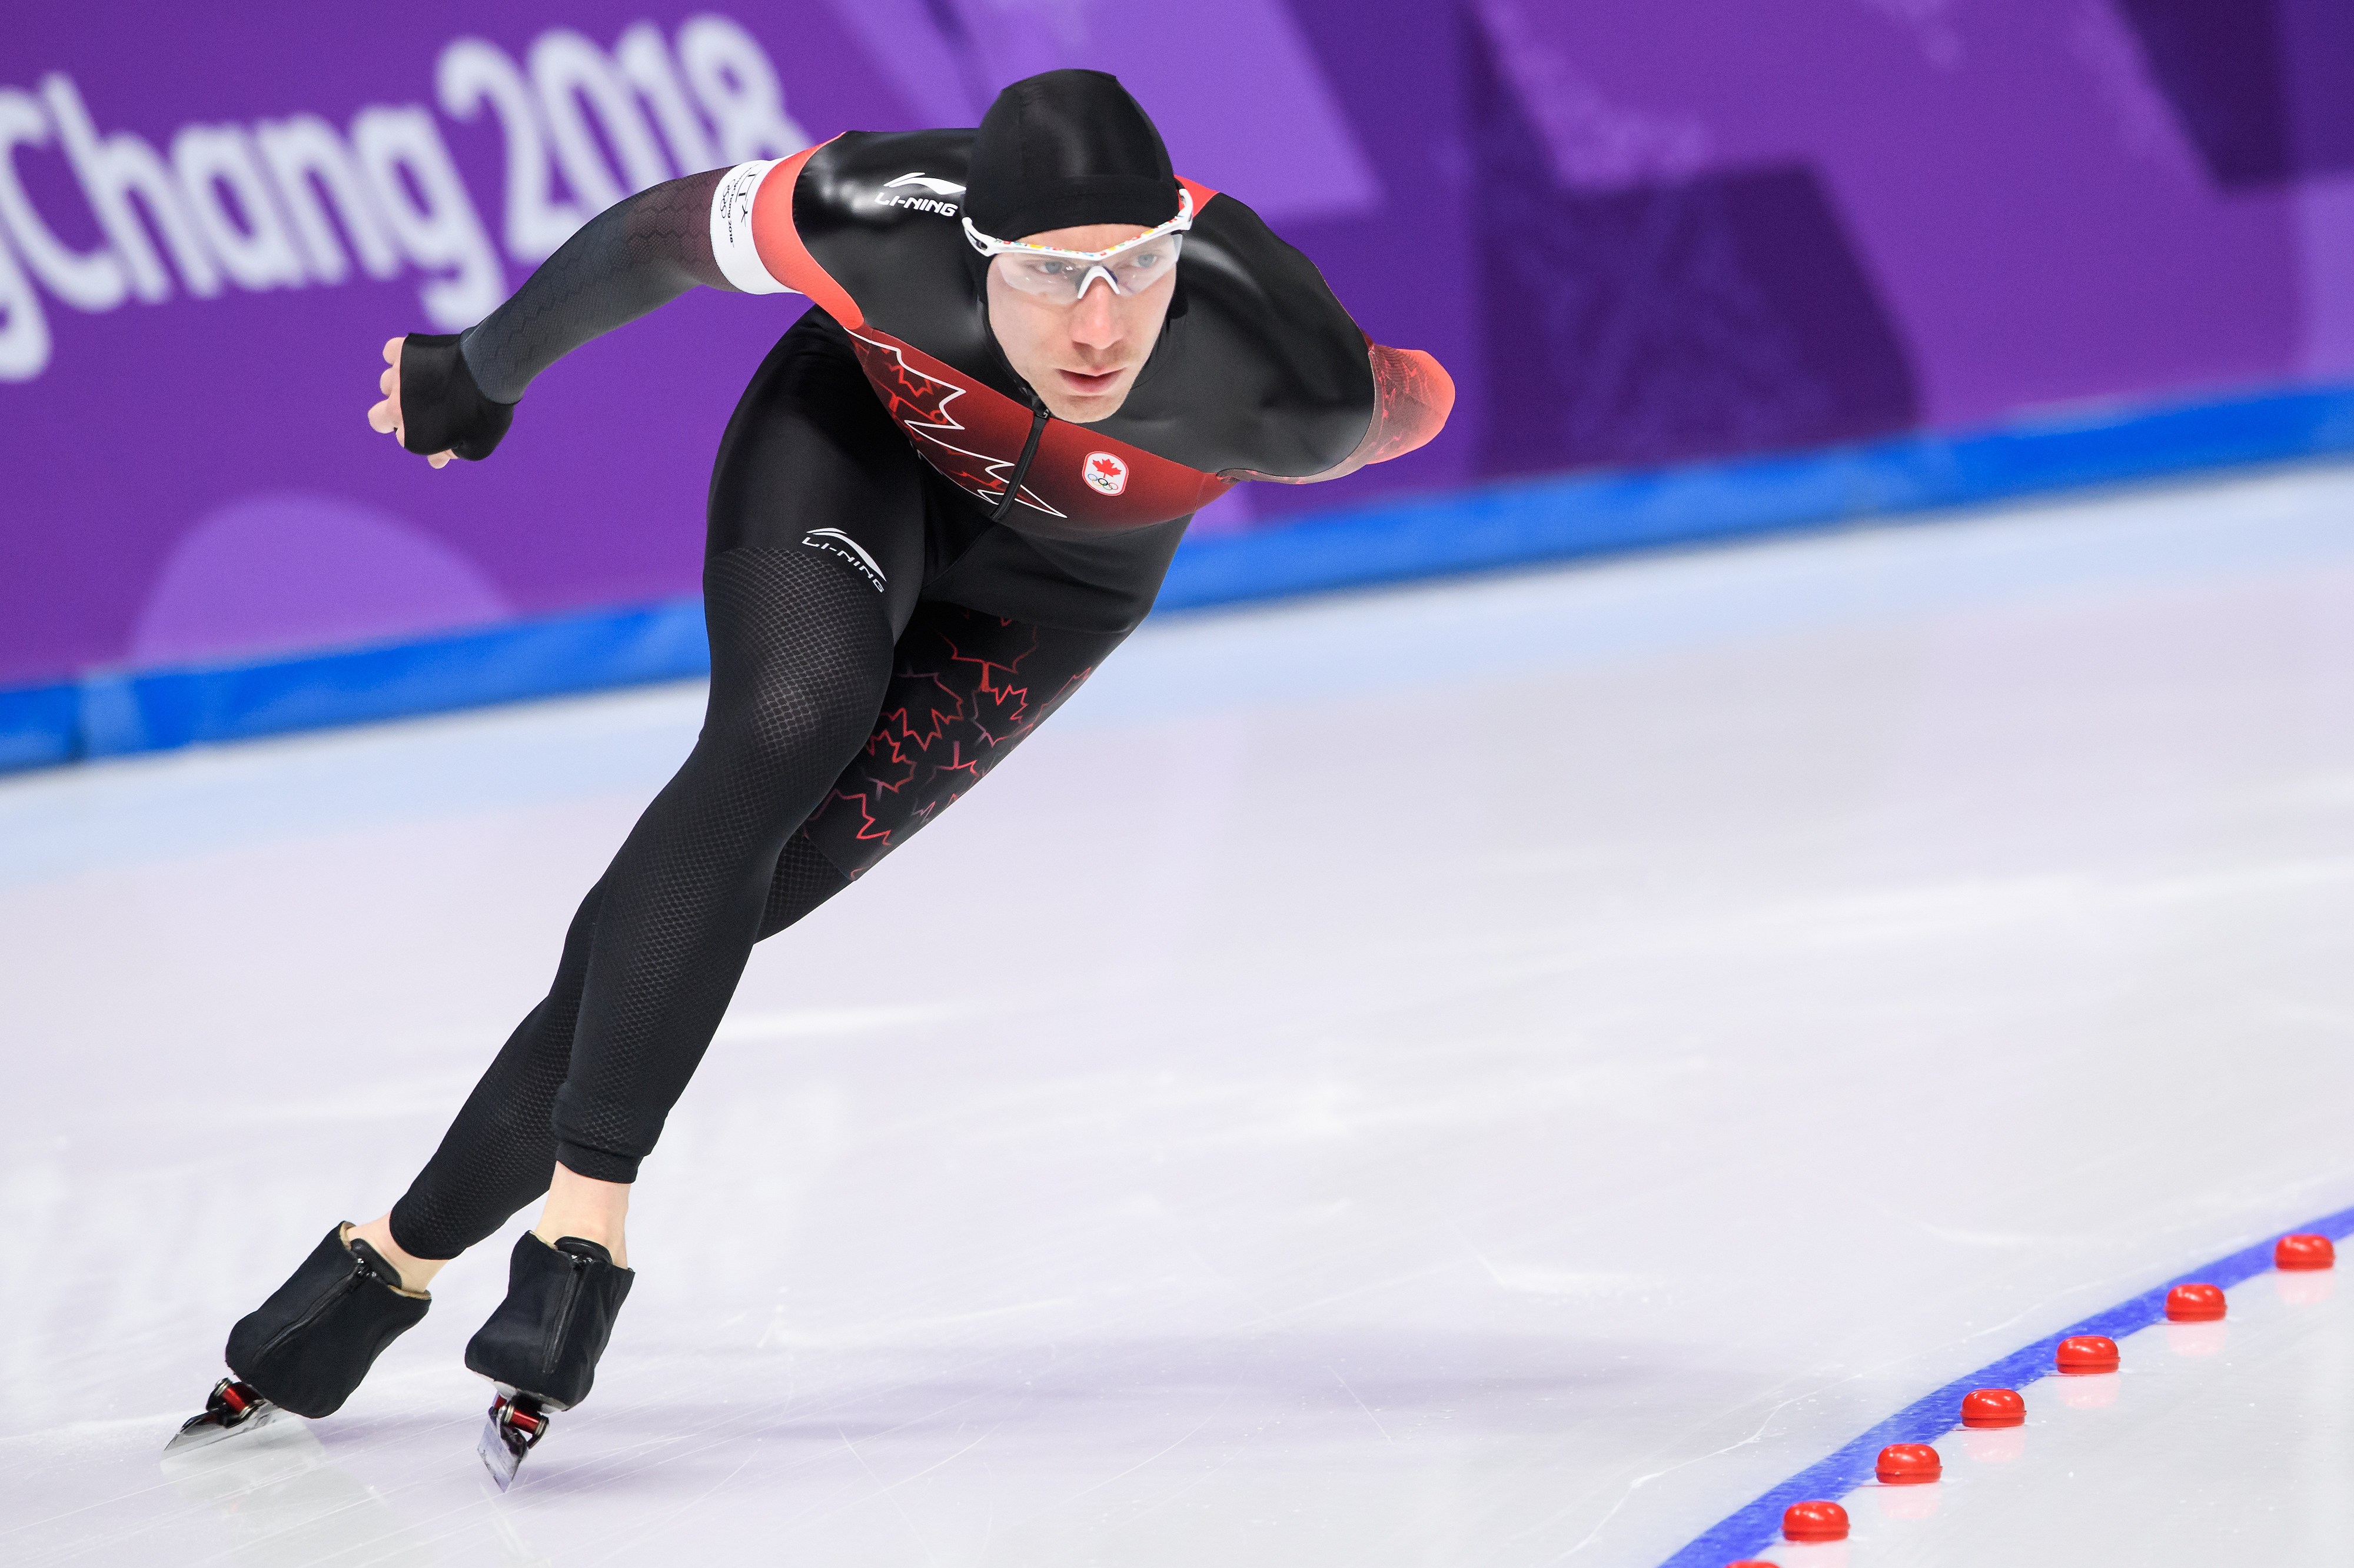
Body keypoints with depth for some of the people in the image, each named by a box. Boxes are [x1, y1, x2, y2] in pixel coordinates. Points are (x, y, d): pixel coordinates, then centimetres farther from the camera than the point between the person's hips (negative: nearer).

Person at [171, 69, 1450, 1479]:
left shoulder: (1283, 392, -40)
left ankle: (405, 1252, 0)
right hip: (858, 432, 0)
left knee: (722, 898, -9)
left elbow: (1405, 404, -15)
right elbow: (662, 234, -17)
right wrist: (483, 375, -1)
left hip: (1058, 572, 0)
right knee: (788, 724, -30)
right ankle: (585, 1221, -26)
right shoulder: (880, 227, -38)